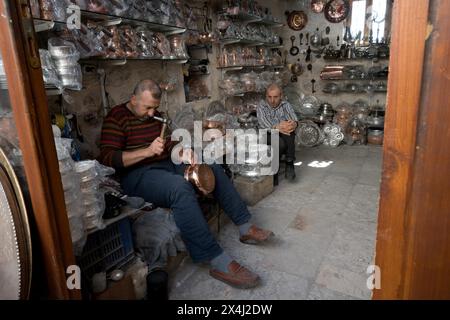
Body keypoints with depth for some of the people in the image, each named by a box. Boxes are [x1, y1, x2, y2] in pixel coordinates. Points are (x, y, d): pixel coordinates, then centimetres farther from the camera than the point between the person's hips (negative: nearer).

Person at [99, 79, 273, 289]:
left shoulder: (154, 115, 15)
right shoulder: (117, 117, -7)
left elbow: (169, 144, 18)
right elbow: (107, 158, -17)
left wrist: (182, 152, -5)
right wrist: (147, 151, -26)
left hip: (167, 165, 9)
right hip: (138, 175, -8)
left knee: (213, 168, 1)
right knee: (180, 187, -37)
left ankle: (246, 227, 4)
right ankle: (218, 262, -35)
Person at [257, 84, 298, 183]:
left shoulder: (286, 105, 9)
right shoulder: (261, 106, 3)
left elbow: (294, 120, -10)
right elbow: (263, 123, -17)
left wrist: (293, 124, -36)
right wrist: (276, 127, -38)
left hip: (286, 139, 2)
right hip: (268, 137, -2)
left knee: (288, 126, -30)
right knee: (280, 144, -35)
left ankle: (289, 163, -26)